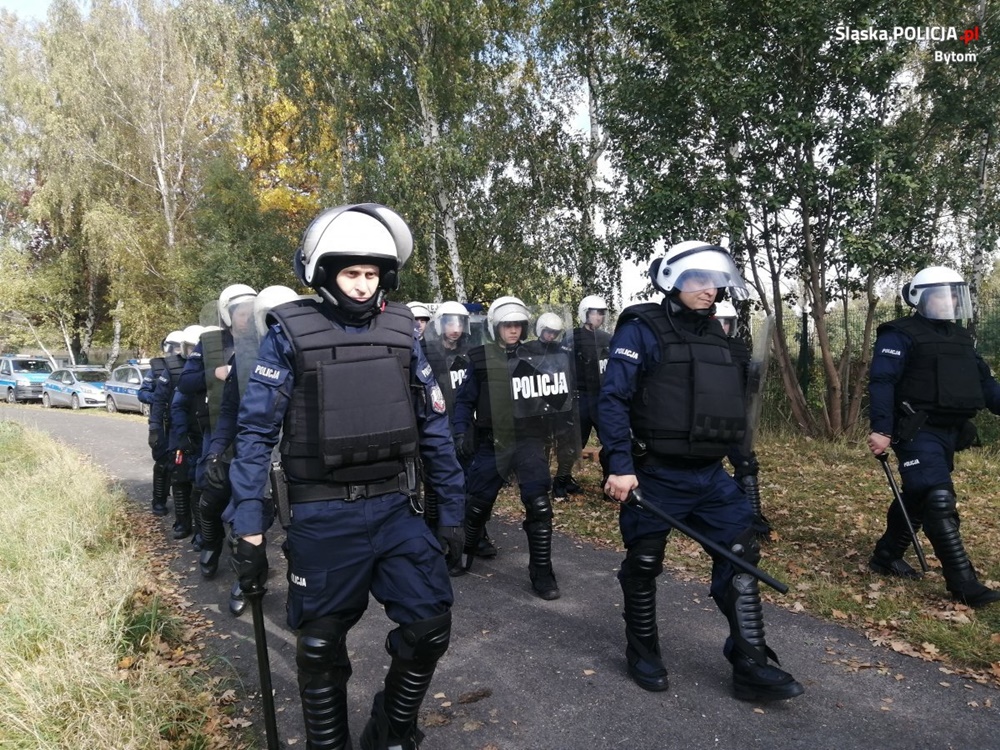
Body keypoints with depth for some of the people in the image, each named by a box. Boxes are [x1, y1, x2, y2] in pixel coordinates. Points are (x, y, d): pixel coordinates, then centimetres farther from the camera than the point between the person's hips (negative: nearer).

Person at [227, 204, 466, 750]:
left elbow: (433, 425, 6)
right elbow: (256, 432, -4)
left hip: (395, 508, 3)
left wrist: (452, 511, 7)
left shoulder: (400, 331, 4)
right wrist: (249, 529, -6)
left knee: (430, 625, 2)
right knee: (321, 644, 12)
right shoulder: (290, 335, -6)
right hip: (323, 517, -2)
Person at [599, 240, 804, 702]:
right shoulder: (642, 330, -10)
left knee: (740, 558, 4)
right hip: (655, 476, -6)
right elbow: (612, 400, -16)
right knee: (644, 566, 9)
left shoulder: (715, 335, 12)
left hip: (710, 476, 6)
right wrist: (620, 466, -23)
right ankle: (642, 652, 30)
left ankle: (751, 665, 16)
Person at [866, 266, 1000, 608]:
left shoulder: (960, 338, 18)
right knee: (940, 502, -14)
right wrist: (882, 430, -24)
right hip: (918, 432, -9)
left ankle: (886, 557, 28)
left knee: (918, 499, 15)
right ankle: (963, 583, -9)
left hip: (948, 433, 9)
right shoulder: (900, 335, -9)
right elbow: (881, 382, -17)